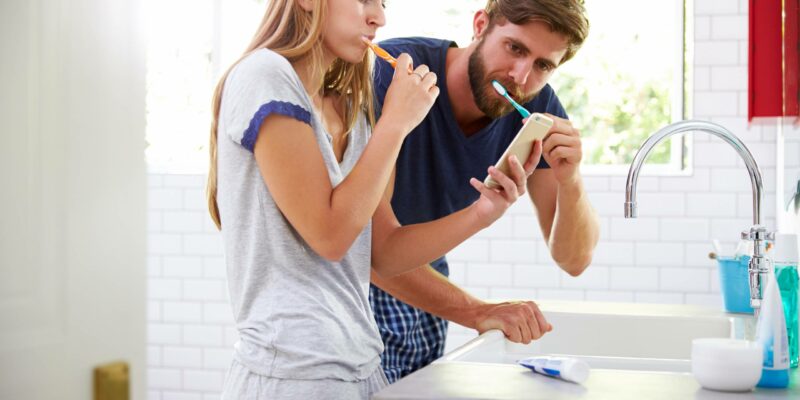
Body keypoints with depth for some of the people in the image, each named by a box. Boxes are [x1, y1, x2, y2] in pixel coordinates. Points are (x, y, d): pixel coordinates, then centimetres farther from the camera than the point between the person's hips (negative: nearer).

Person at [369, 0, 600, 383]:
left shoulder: (536, 107, -9)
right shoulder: (392, 71, -26)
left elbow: (573, 259, -8)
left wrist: (570, 181, -28)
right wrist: (478, 312, -38)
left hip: (424, 295, 5)